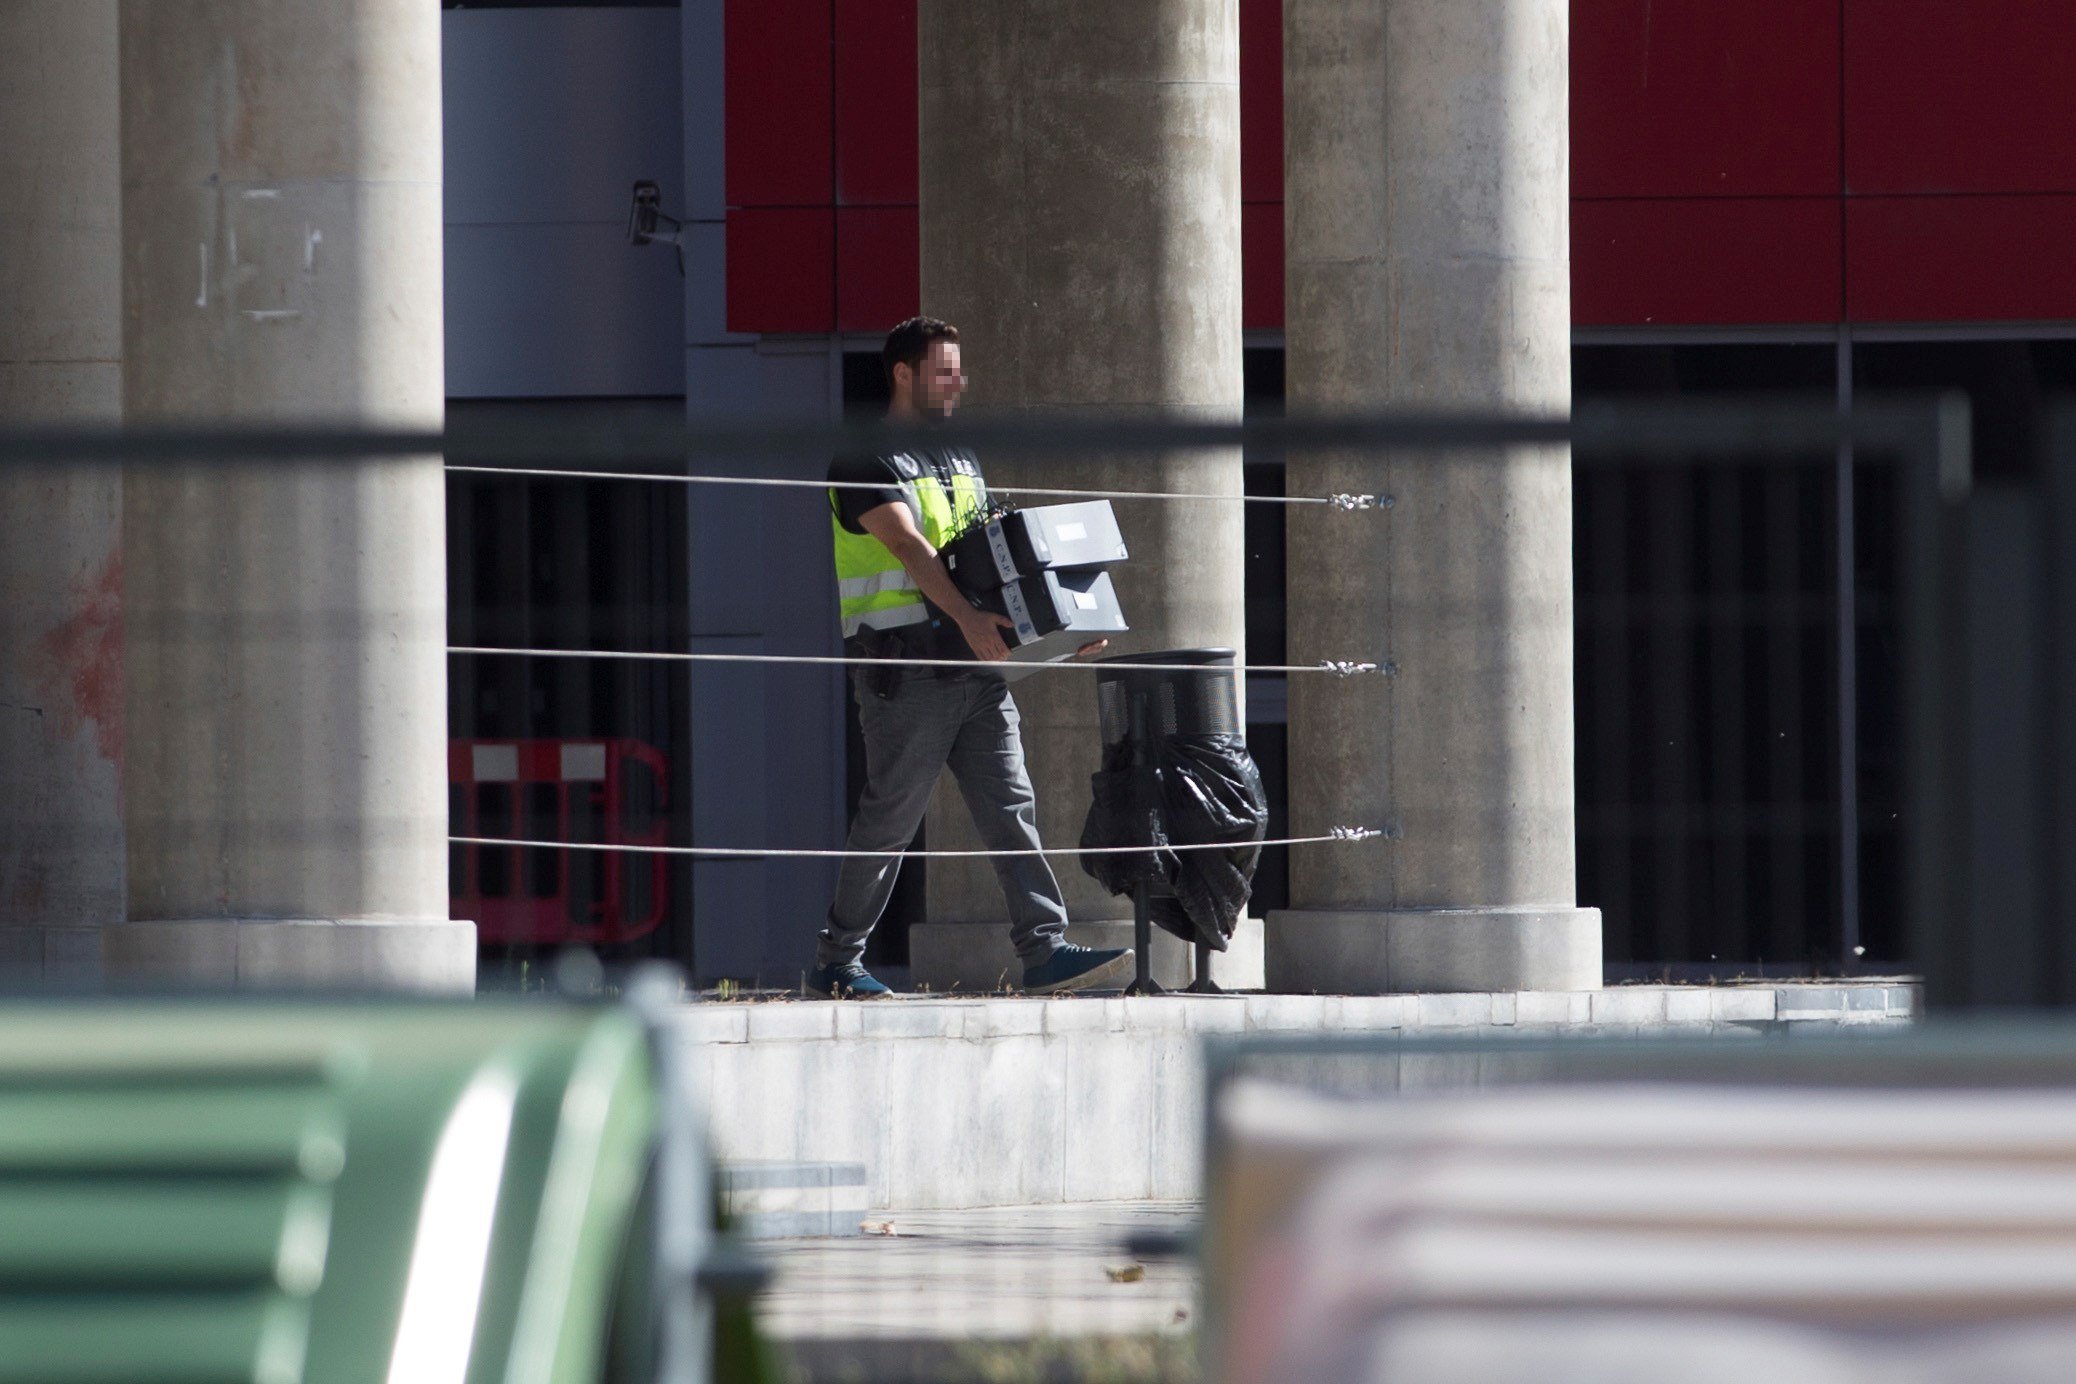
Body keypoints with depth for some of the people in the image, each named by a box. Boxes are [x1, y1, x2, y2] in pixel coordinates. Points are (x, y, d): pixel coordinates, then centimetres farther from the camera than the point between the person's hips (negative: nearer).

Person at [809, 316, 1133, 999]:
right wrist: (966, 615, -33)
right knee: (891, 816, -2)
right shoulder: (865, 460, -5)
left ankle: (1045, 952, -9)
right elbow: (906, 542, -19)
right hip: (903, 663, -7)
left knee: (1010, 805, -3)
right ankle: (836, 962, 10)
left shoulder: (959, 458, 20)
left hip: (973, 662, 7)